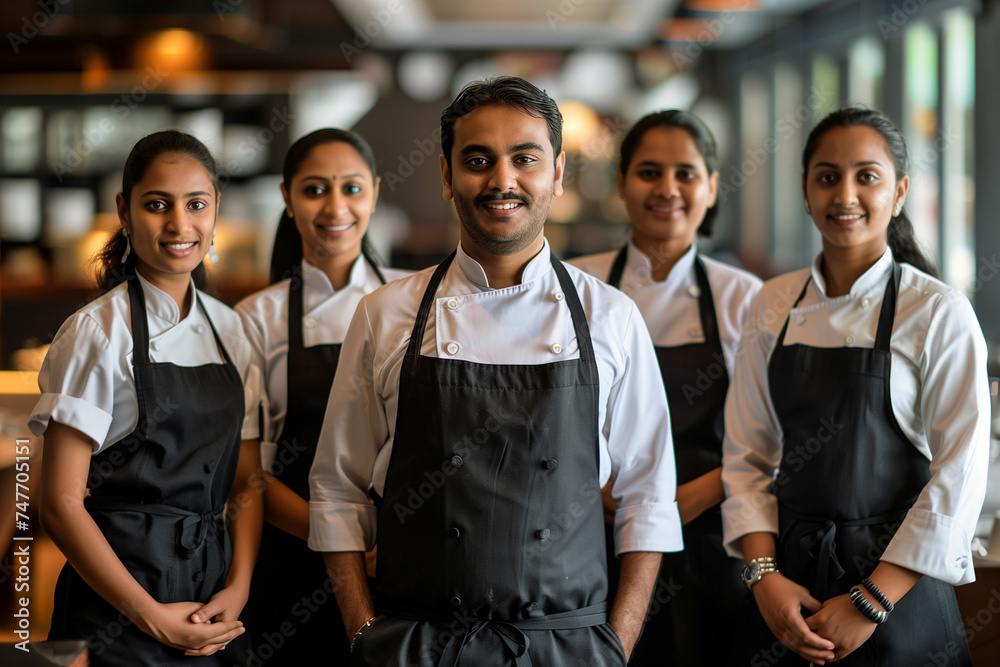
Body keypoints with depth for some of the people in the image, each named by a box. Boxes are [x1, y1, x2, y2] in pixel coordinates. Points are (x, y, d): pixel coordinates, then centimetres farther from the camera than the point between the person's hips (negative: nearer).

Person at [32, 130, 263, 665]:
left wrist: (238, 589, -5)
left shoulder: (229, 330, 8)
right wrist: (152, 617, -14)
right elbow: (60, 505, -12)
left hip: (213, 611, 5)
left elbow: (246, 484, 10)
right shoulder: (97, 332, -8)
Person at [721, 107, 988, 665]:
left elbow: (959, 475, -11)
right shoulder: (776, 305, 5)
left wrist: (869, 603, -14)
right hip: (793, 578, 4)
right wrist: (766, 576, -8)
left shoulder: (939, 312, -8)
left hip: (898, 591, -3)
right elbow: (747, 457, 5)